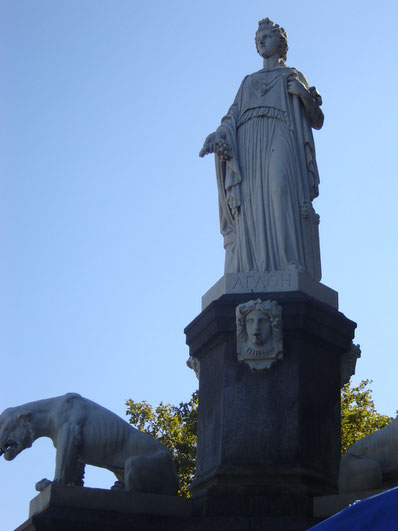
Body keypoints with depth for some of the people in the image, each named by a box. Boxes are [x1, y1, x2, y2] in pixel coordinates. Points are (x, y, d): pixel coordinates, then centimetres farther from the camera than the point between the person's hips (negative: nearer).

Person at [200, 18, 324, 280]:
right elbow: (233, 118, 19)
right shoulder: (248, 82, 33)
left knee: (280, 189, -29)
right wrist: (217, 135, -3)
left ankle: (289, 267, -40)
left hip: (278, 140, -3)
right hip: (247, 146, 3)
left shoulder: (293, 76, 24)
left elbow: (317, 119, 14)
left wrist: (304, 94, -6)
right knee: (250, 205, -16)